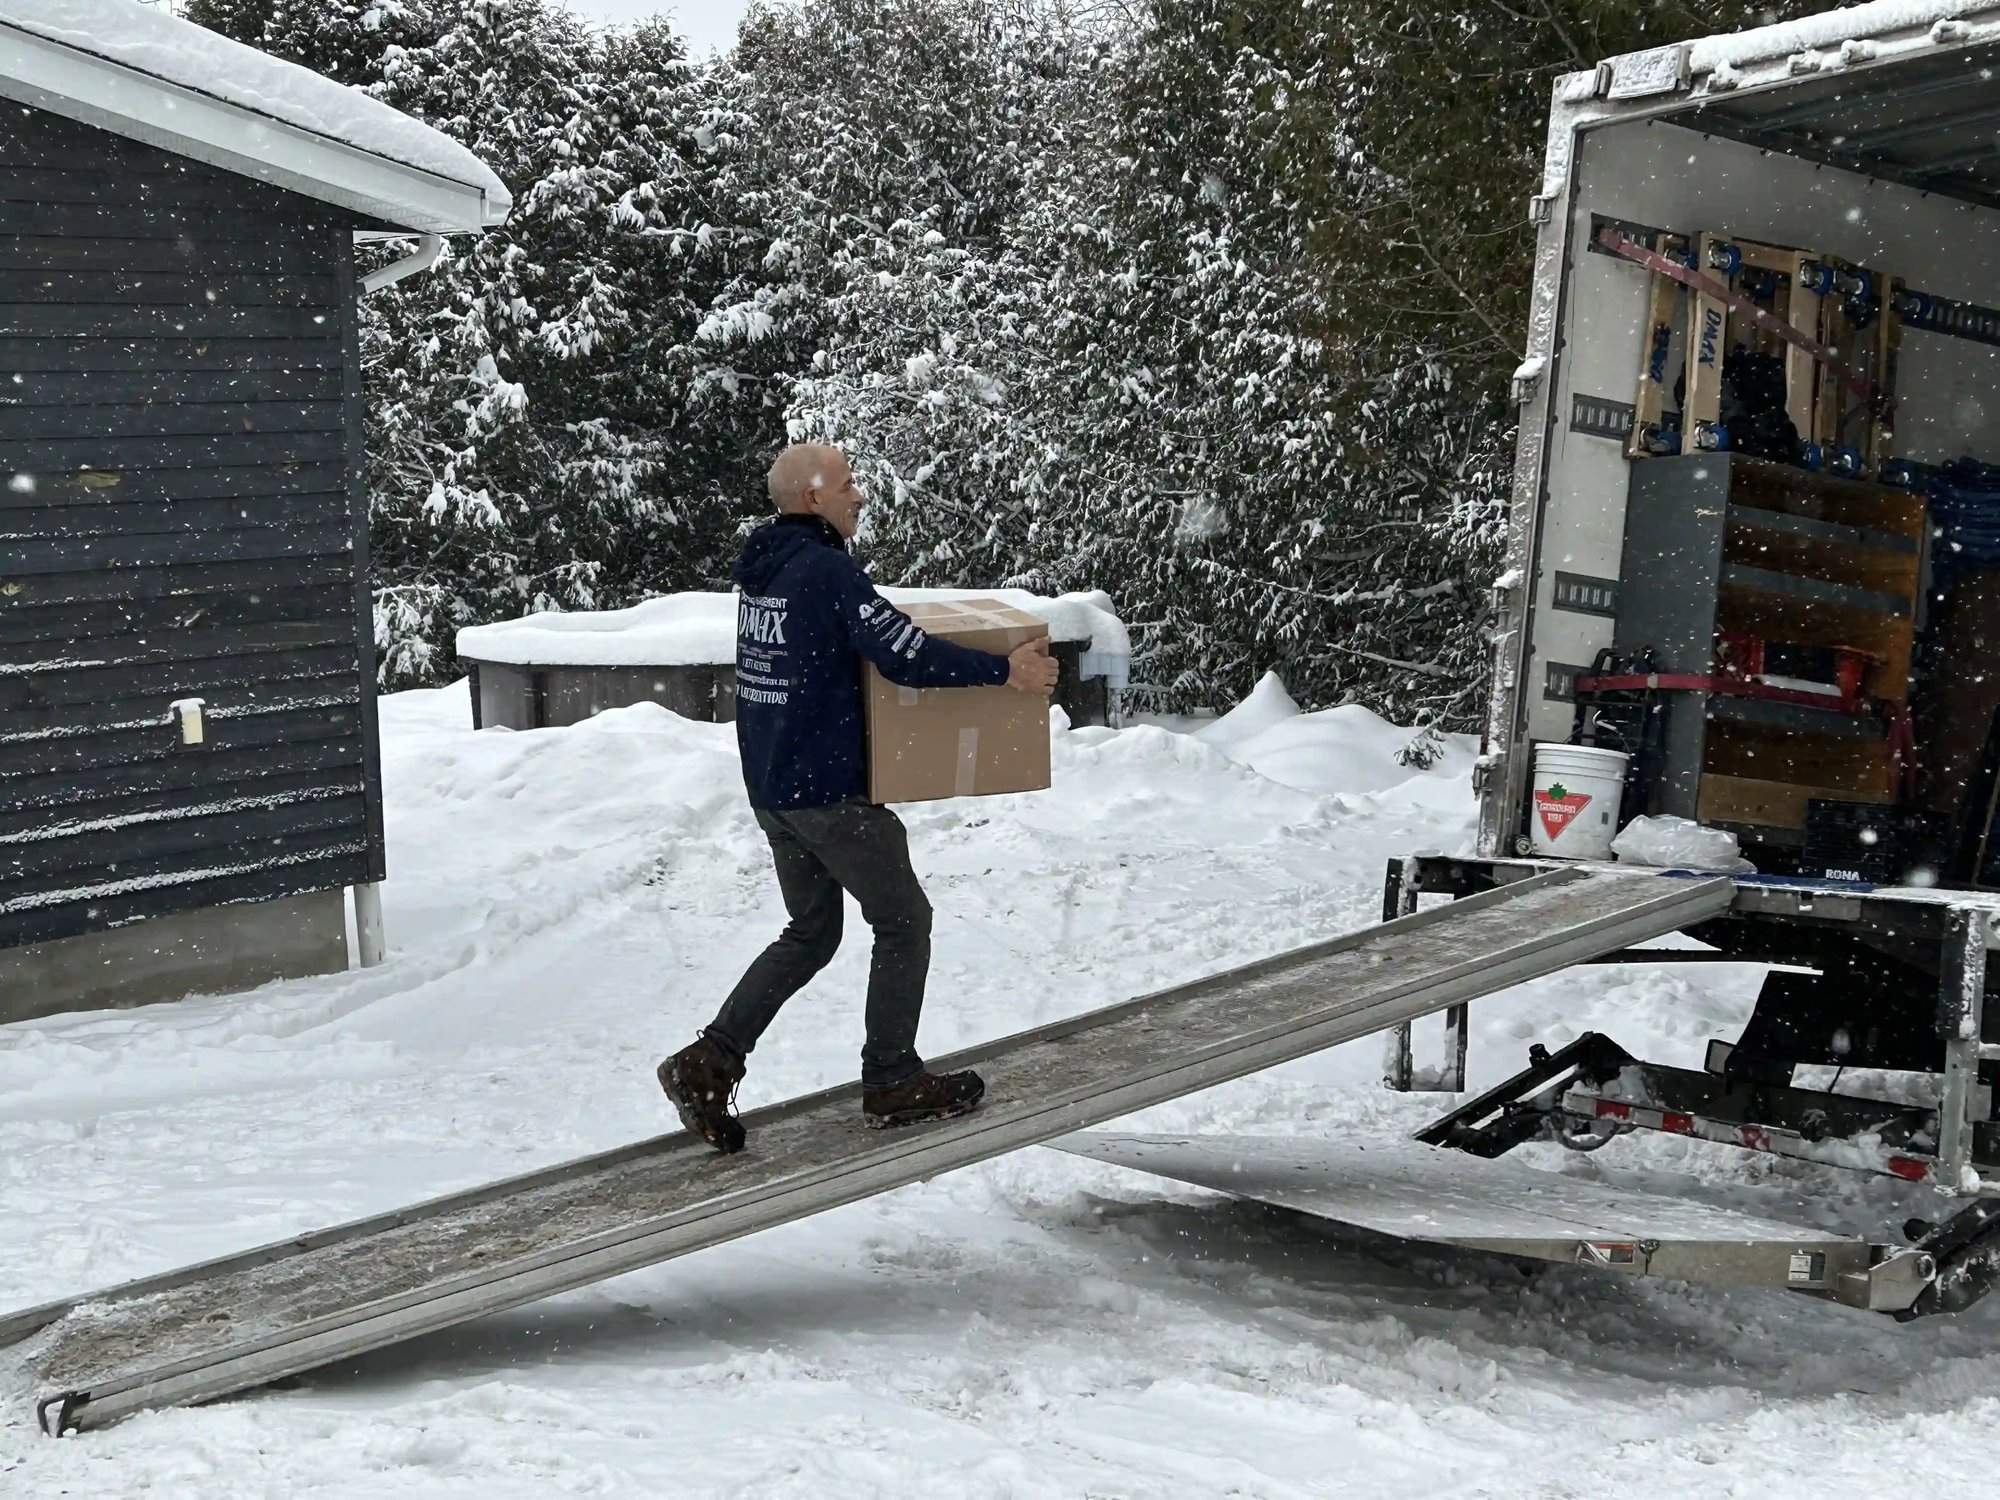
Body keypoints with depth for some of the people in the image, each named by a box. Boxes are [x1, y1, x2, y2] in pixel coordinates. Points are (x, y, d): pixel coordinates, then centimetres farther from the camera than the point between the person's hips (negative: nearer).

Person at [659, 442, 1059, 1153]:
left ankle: (710, 1060, 8)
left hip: (771, 789, 9)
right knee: (904, 921, 8)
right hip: (831, 791, -9)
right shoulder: (827, 569, -18)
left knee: (810, 933, 18)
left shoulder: (760, 568, 10)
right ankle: (892, 1082, 14)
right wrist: (1005, 670, -18)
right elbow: (908, 658, -27)